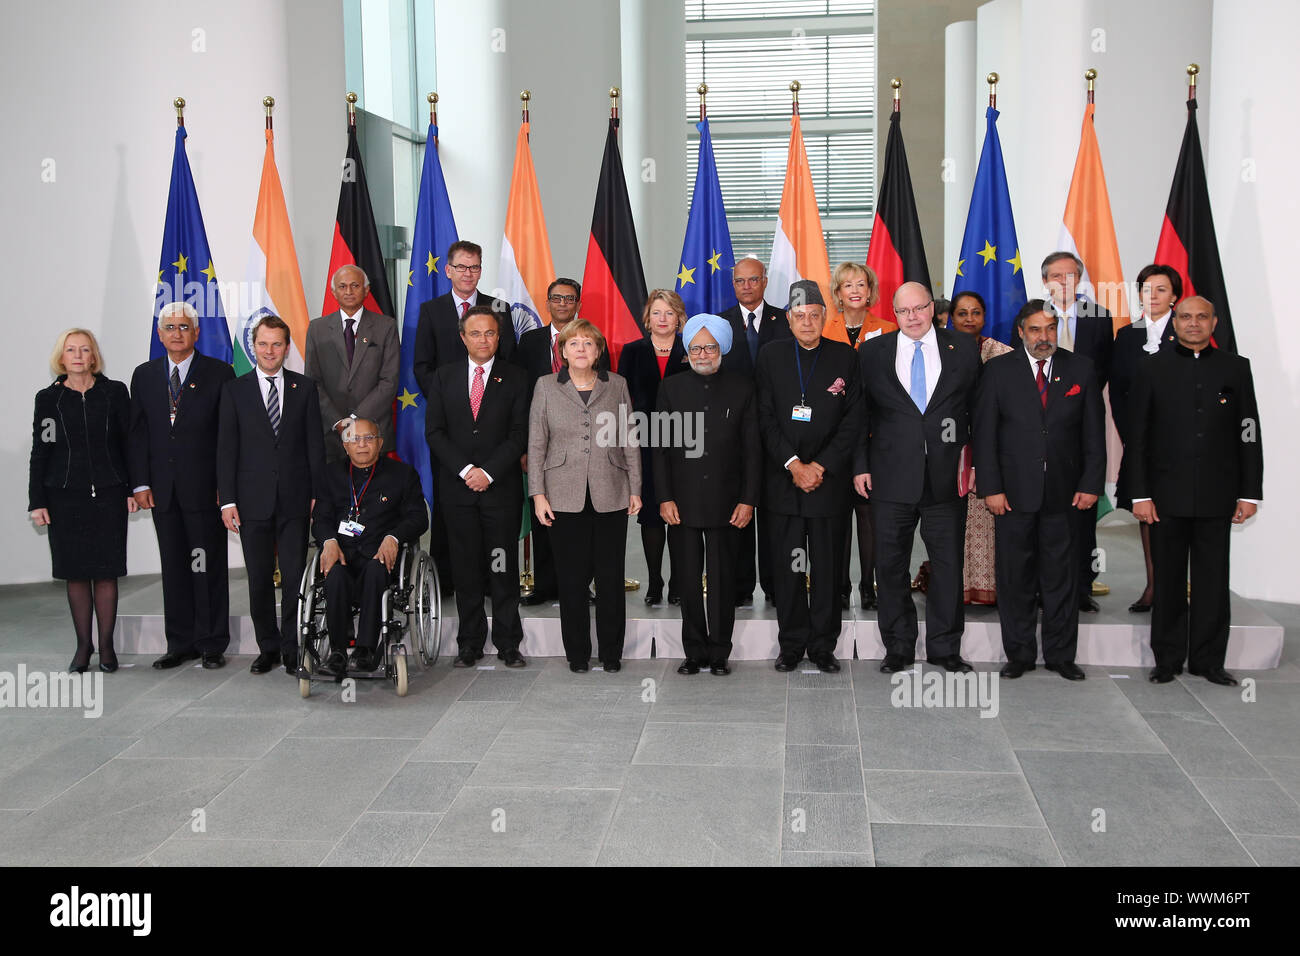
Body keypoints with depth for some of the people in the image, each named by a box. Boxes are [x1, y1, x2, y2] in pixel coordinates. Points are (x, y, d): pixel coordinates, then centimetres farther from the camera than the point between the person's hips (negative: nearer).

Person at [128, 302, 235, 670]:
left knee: (209, 568, 2)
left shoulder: (219, 373, -1)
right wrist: (140, 483, 2)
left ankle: (212, 644, 11)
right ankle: (180, 644, 18)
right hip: (163, 490, 4)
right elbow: (138, 433, 10)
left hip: (204, 488, -4)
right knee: (173, 568, 9)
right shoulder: (144, 375, 11)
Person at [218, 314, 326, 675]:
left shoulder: (304, 387, 7)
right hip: (253, 500, 0)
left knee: (295, 578, 0)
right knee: (259, 580, 6)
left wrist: (318, 494, 0)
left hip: (295, 499, 0)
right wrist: (227, 500, -4)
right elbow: (226, 448, 3)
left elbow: (315, 443, 6)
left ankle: (292, 648, 11)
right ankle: (268, 646, 20)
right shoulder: (235, 389, 5)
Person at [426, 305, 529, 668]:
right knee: (466, 569, 6)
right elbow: (434, 430, 4)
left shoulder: (515, 379, 4)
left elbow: (519, 434, -2)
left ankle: (508, 642, 10)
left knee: (504, 568, 1)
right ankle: (470, 643, 14)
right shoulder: (444, 377, 10)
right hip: (458, 488, 2)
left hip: (501, 488, -2)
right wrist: (464, 470, -8)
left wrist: (489, 472, -12)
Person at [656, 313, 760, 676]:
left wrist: (748, 500, -3)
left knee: (722, 581, 4)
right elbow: (661, 446, 6)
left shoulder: (742, 388, 4)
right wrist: (664, 497, -2)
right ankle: (694, 652, 15)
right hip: (682, 503, 1)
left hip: (725, 503, -1)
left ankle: (719, 653, 14)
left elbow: (752, 449, 3)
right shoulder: (671, 387, 7)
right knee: (688, 581, 5)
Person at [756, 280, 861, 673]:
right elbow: (766, 418, 1)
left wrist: (821, 466, -8)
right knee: (787, 566, 4)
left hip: (828, 477, 0)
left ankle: (823, 646, 15)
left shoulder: (844, 357, 4)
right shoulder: (771, 355, 5)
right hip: (783, 478, 0)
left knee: (827, 567, 4)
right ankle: (791, 645, 16)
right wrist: (793, 464, -9)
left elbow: (853, 420, 1)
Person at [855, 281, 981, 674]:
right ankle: (898, 648, 19)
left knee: (948, 565, 6)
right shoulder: (873, 352, 5)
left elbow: (978, 407, 8)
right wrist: (861, 465, 0)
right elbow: (861, 413, 6)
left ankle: (945, 647, 20)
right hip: (891, 478, 0)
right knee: (890, 565, 6)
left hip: (946, 476, 0)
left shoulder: (963, 348, 6)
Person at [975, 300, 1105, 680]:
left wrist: (1091, 485, -1)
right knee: (1015, 578, 5)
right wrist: (991, 488, -7)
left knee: (1061, 577, 7)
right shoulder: (998, 370, 3)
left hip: (1065, 493, 1)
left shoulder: (1081, 369, 7)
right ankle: (1020, 654, 17)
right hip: (1014, 492, -1)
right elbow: (984, 432, 0)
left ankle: (1060, 655, 19)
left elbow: (1094, 432, 6)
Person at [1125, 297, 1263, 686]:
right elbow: (1136, 436, 1)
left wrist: (1250, 493, 1)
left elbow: (1249, 435, 6)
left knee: (1213, 581, 6)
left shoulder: (1235, 368, 7)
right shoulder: (1154, 368, 3)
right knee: (1168, 581, 6)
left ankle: (1208, 660, 17)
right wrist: (1140, 494, -5)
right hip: (1166, 496, -1)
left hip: (1217, 496, 1)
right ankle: (1167, 659, 16)